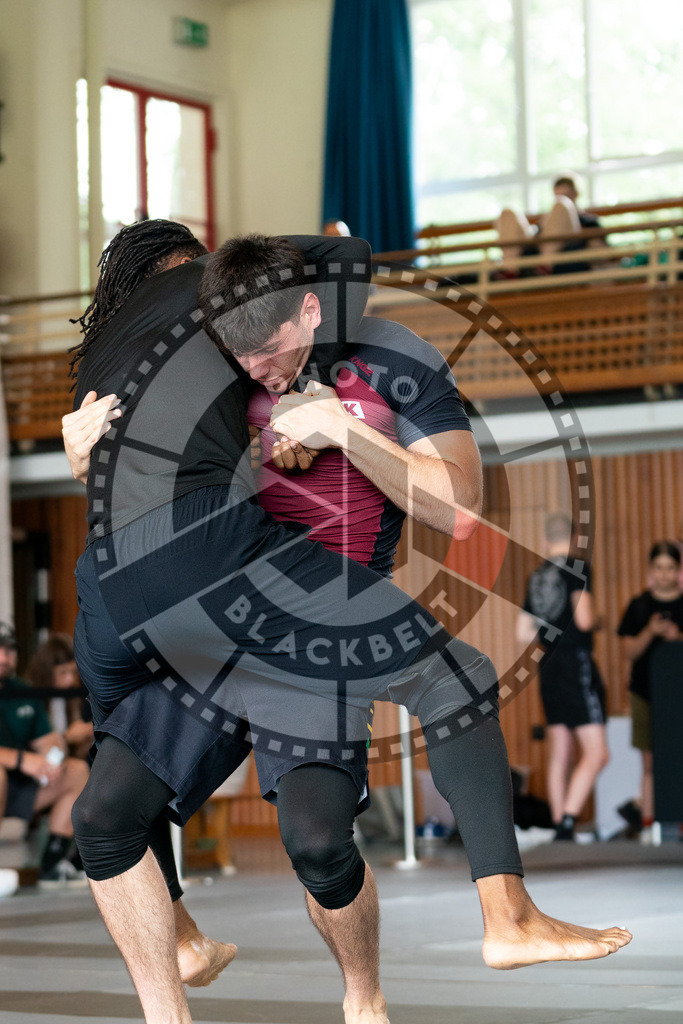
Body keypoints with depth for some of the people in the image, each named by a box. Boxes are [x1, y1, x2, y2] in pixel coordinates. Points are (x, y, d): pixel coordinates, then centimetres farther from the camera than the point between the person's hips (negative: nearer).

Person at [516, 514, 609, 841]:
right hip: (576, 664, -7)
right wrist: (595, 619, 4)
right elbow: (584, 620, -17)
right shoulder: (576, 568, -7)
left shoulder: (537, 576, 12)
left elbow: (523, 633, 15)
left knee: (559, 754, 12)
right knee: (596, 753, -9)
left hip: (549, 667, 7)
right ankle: (567, 823, -23)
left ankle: (559, 825, 13)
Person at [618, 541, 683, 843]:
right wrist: (650, 632, -13)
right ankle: (647, 822, 2)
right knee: (650, 761, 1)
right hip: (646, 691, 1)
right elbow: (630, 651, 4)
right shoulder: (639, 606, 7)